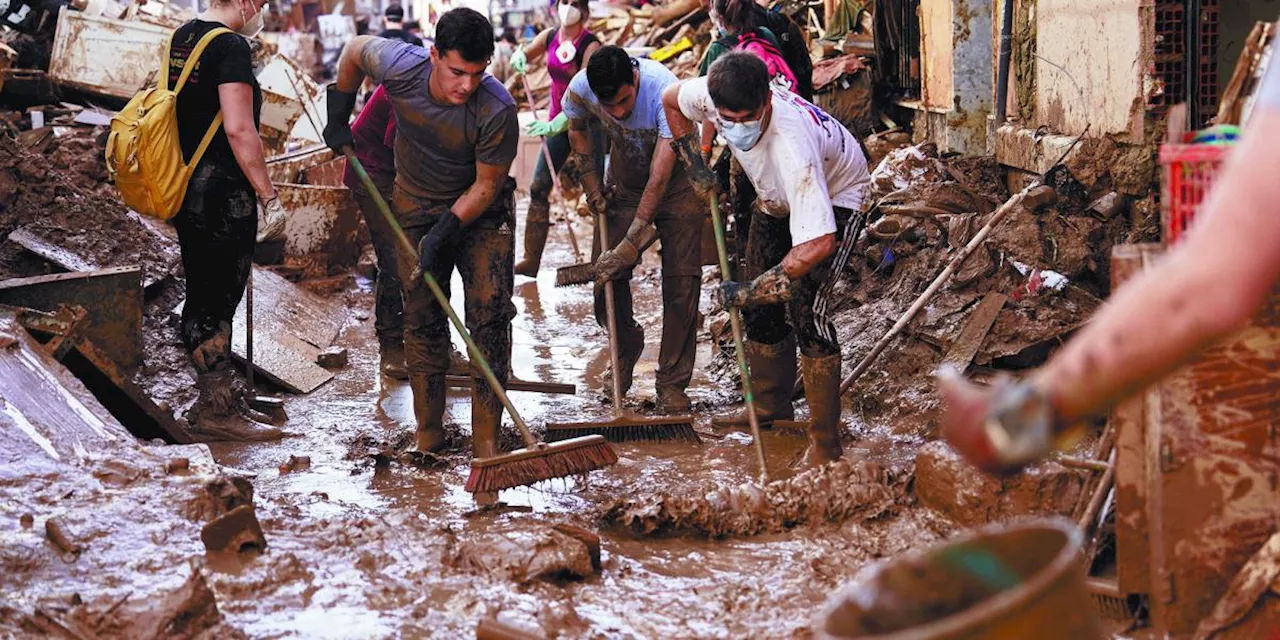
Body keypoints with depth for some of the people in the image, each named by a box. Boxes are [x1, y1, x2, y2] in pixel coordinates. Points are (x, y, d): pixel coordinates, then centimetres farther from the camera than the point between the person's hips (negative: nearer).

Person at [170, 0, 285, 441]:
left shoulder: (182, 38, 12)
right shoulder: (231, 47, -16)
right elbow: (239, 129, -22)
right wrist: (269, 197, -18)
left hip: (188, 188, 10)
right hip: (222, 194, -9)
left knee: (205, 296, 15)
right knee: (218, 299, -3)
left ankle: (220, 399, 25)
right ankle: (216, 411, 2)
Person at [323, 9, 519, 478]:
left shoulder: (497, 109, -32)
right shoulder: (400, 67, -26)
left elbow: (487, 185, -19)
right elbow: (354, 49, -1)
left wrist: (445, 230, -24)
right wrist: (338, 118, 5)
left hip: (481, 210, -2)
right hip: (416, 205, 2)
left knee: (490, 313, -13)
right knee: (422, 318, 3)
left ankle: (487, 439, -9)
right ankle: (428, 436, 12)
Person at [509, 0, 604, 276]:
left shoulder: (590, 45, -15)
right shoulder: (550, 37, 3)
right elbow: (523, 56, 20)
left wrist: (556, 124, -32)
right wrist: (519, 57, -6)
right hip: (557, 122, 6)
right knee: (538, 188, 1)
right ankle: (531, 259, 5)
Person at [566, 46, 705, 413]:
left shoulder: (664, 90, -37)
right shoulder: (580, 89, -24)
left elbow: (659, 179, -36)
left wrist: (631, 243, -37)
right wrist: (592, 188, 1)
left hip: (676, 181, -3)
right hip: (624, 181, 3)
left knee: (681, 281, -10)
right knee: (606, 277, -3)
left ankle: (672, 382, 1)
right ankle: (626, 348, 27)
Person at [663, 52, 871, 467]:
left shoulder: (791, 147, -47)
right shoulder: (711, 95, -29)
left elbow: (819, 242, -51)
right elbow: (671, 99, -2)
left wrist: (751, 290, -45)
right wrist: (695, 166, -7)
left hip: (835, 194, -7)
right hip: (777, 196, 7)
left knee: (804, 306, -19)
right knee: (761, 306, 9)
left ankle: (824, 441, -13)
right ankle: (771, 406, 29)